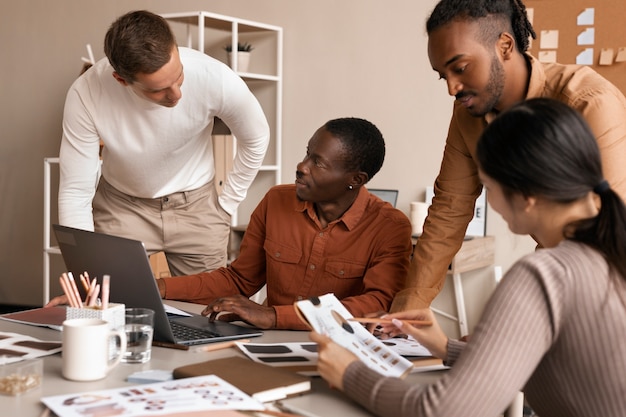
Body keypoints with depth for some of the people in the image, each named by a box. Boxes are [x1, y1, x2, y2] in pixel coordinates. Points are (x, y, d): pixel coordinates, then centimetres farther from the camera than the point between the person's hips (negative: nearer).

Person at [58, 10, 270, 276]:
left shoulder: (215, 78, -29)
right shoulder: (86, 94, -28)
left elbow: (255, 139, -8)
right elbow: (76, 192, -20)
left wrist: (225, 206, -4)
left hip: (195, 203, 1)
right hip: (120, 206, 0)